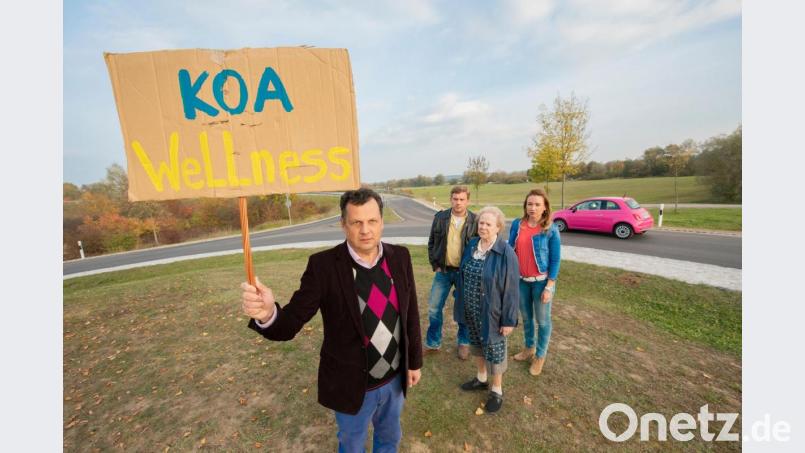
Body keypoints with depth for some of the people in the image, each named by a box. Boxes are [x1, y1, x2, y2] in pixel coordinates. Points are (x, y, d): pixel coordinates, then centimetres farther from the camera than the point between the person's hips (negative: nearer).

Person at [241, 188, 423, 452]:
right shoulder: (324, 265, -22)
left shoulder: (400, 257, -12)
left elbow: (411, 312, -3)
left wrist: (414, 360, 5)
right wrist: (268, 313, -43)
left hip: (394, 378, 3)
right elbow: (291, 322, -21)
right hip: (351, 383, -3)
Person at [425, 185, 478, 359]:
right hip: (443, 271, 2)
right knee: (434, 307, 8)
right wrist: (435, 265, -1)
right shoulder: (440, 217, -3)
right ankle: (433, 343, 29)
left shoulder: (475, 221, -7)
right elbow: (431, 243, 3)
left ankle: (463, 342, 36)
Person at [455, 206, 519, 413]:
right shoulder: (471, 246, -2)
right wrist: (461, 306, 11)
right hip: (471, 311, 6)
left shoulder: (506, 253, -20)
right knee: (476, 344, 23)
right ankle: (481, 378, 48)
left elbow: (511, 289, -15)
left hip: (491, 313, -5)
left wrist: (509, 319, -12)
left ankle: (497, 389, 38)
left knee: (494, 349, 14)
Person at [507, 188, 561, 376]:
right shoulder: (517, 225, -4)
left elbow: (555, 260, -10)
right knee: (526, 317, 19)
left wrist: (549, 287, -12)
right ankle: (529, 348, 41)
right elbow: (510, 250, 4)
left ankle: (540, 356, 32)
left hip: (541, 281, -3)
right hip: (521, 280, 3)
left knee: (542, 320, 12)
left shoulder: (551, 230, -13)